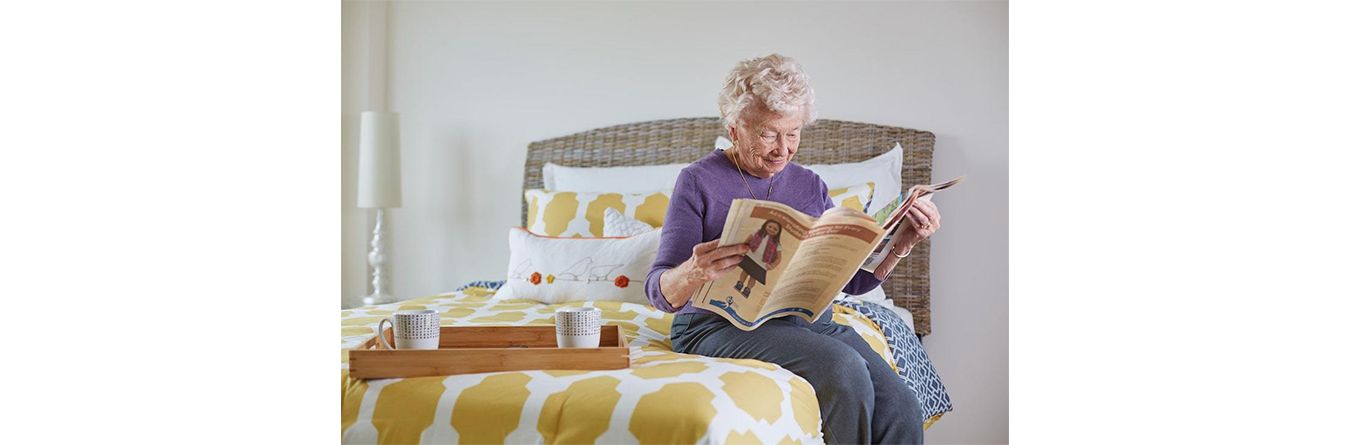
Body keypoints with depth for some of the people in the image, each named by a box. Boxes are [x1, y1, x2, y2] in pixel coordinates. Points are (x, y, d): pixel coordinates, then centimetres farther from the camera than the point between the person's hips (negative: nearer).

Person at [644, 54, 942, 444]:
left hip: (808, 320, 5)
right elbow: (659, 292, -7)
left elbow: (853, 278, 14)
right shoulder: (699, 181, -1)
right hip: (721, 325, -4)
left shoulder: (809, 186, 14)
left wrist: (904, 242, -4)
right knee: (844, 367, -31)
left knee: (900, 409, -21)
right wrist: (695, 272, -30)